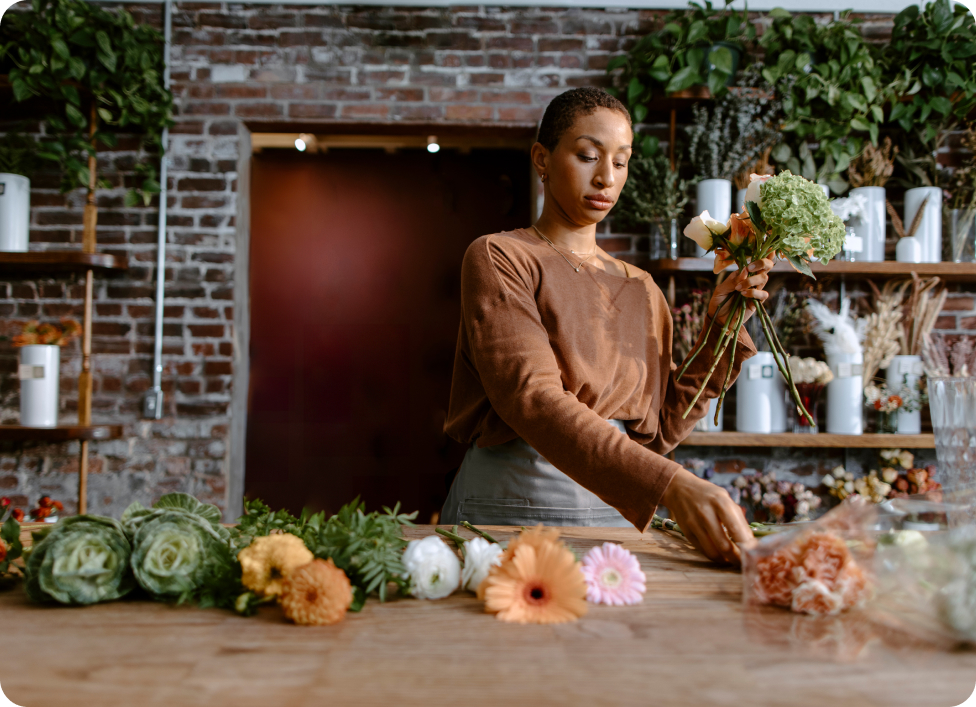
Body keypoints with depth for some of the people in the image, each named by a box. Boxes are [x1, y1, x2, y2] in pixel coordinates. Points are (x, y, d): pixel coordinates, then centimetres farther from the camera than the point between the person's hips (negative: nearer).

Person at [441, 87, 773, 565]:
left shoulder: (640, 290, 13)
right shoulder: (498, 258, -5)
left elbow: (656, 429, 7)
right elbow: (532, 398, -20)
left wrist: (720, 329, -2)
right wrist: (670, 485, -31)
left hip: (616, 512, 5)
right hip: (509, 507, -4)